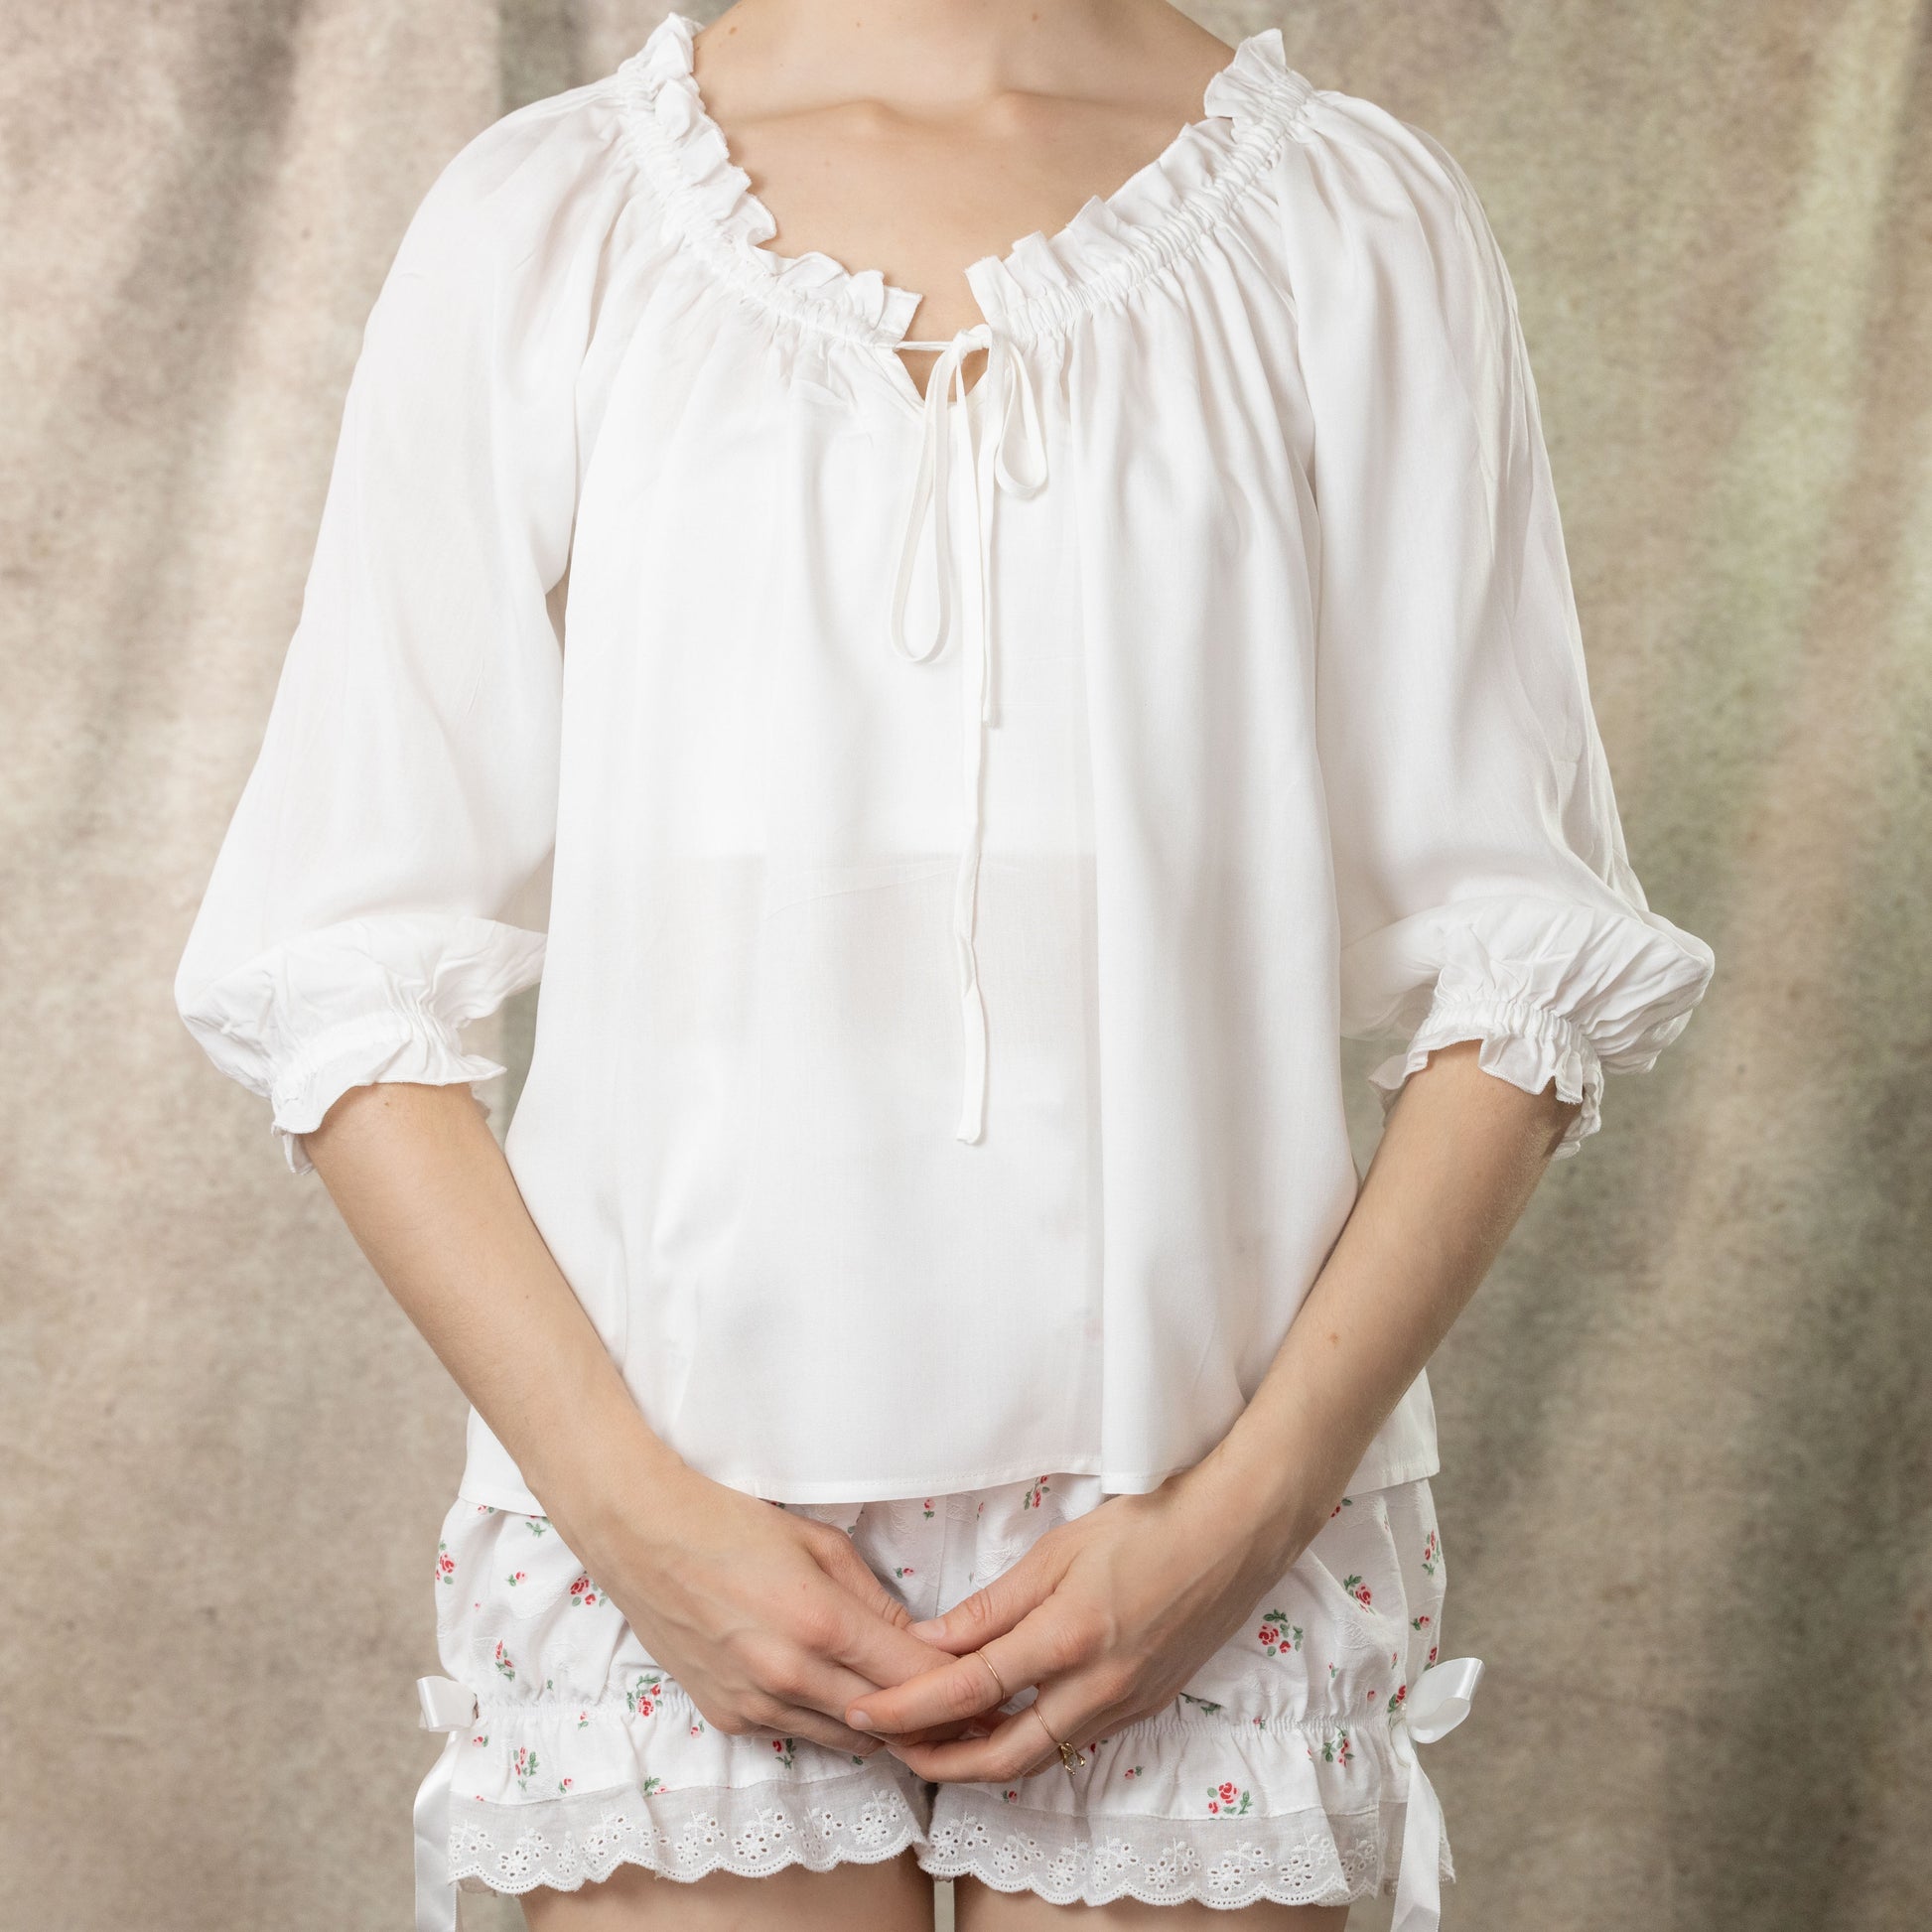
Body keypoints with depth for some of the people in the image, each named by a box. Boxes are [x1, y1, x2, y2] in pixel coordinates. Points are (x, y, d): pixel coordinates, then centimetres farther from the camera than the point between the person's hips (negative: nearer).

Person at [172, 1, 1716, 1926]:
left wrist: (1250, 1502, -9)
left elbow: (1510, 965, 1)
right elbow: (343, 975, 0)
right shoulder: (536, 231, 2)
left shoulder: (1361, 228, 2)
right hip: (679, 1522, 0)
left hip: (1195, 1541, 0)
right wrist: (631, 1501, -9)